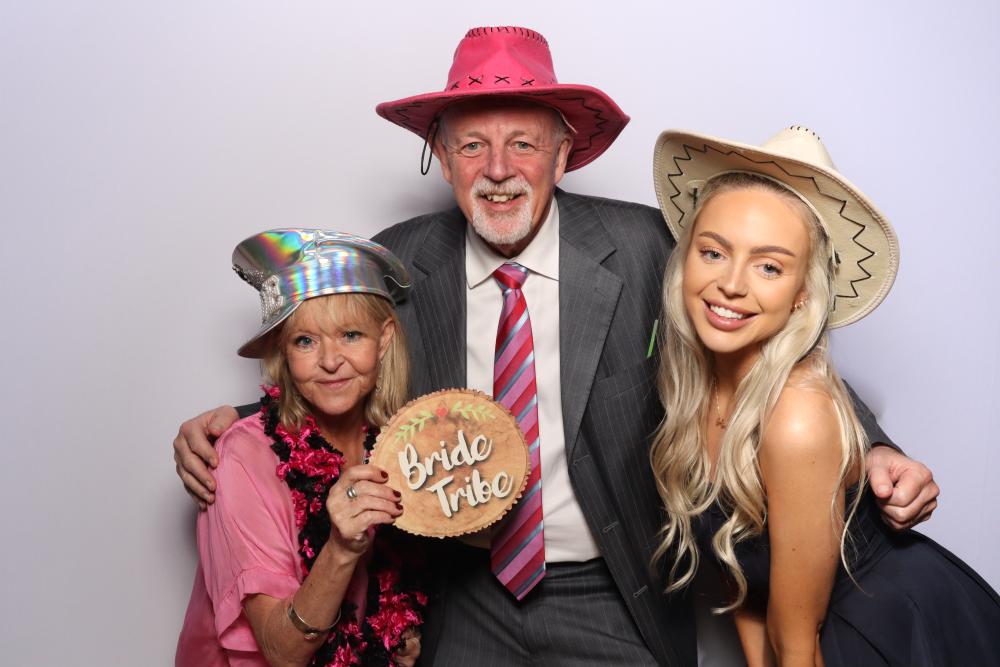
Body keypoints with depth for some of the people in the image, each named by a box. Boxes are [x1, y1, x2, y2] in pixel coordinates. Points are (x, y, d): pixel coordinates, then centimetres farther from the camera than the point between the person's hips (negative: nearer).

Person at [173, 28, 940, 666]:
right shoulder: (399, 263, -3)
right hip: (466, 602, 2)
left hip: (614, 605, -1)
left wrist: (872, 449, -19)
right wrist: (236, 422, -9)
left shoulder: (641, 249, -9)